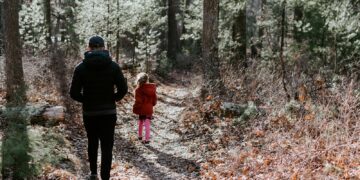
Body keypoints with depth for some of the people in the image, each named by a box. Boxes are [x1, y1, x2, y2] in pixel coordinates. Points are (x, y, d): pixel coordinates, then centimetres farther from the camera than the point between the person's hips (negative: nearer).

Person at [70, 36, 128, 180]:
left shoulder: (80, 68, -5)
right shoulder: (113, 66, -5)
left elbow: (74, 93, -7)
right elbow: (123, 89, -8)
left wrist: (86, 100, 10)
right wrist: (112, 99, 8)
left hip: (89, 113, 1)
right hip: (109, 112, -1)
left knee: (92, 143, 21)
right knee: (107, 146, 1)